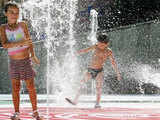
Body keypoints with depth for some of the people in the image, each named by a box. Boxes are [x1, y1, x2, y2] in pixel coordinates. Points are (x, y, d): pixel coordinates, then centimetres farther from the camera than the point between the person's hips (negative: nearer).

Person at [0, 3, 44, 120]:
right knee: (15, 88, 3)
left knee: (31, 87, 0)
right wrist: (21, 43, -34)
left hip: (26, 61, -1)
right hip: (13, 62, 1)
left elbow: (29, 41, -10)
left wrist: (33, 55, -24)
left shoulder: (22, 25, -7)